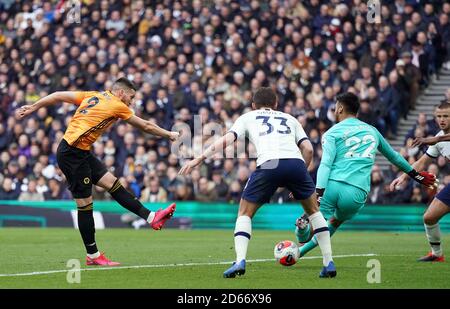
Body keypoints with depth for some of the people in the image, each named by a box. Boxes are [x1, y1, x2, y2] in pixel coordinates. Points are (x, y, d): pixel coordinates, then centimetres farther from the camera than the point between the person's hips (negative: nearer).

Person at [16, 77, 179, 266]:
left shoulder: (92, 96, 13)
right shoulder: (117, 105, -5)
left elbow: (58, 96, 10)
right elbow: (145, 126, 4)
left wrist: (32, 108, 16)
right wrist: (169, 135, 18)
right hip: (72, 154, -9)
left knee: (112, 183, 6)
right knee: (85, 204, -4)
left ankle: (151, 217, 5)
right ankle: (92, 256, 1)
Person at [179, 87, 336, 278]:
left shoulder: (248, 117, 27)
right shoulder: (289, 119, 33)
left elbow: (227, 139, 11)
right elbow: (308, 149, 19)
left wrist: (200, 158, 10)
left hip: (268, 164, -2)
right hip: (295, 162, 2)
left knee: (244, 213, 16)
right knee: (314, 211, 24)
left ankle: (240, 261, -3)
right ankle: (329, 264, 16)